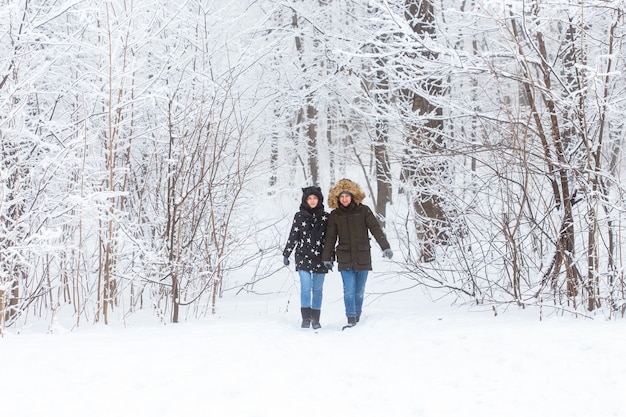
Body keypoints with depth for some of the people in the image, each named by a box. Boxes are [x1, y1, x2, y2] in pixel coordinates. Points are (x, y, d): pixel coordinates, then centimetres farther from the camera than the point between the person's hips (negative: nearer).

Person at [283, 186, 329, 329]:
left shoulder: (325, 217, 5)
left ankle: (315, 319, 13)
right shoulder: (299, 216, 2)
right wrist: (286, 254, 4)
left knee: (317, 289, 6)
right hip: (303, 257, -1)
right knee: (306, 287, -10)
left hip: (320, 258, 2)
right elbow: (293, 237, 6)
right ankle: (305, 318, -7)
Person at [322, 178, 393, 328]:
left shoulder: (363, 210, 0)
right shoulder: (335, 215, 4)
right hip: (345, 258, 0)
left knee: (359, 291, 7)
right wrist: (327, 258, 10)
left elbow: (375, 229, -5)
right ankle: (351, 320, -10)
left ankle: (357, 318, 19)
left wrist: (385, 247, -14)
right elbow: (330, 237, 9)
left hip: (363, 257, 0)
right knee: (349, 290, -9)